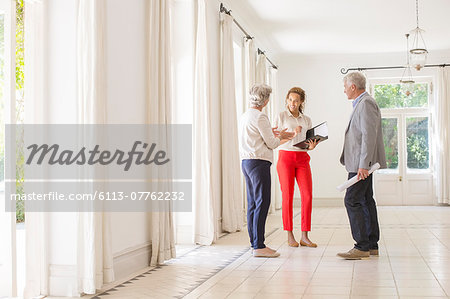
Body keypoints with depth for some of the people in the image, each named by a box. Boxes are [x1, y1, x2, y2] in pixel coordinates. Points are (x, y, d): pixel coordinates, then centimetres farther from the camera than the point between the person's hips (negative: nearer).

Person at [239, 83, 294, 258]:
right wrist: (280, 136, 9)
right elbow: (272, 143, -10)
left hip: (246, 161, 10)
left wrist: (270, 133, 22)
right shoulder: (260, 117, -12)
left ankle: (254, 243, 16)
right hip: (259, 162, -10)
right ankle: (259, 246, -7)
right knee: (262, 203, -8)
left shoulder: (244, 116, 16)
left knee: (253, 204, 11)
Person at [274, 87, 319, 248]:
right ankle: (290, 236, 6)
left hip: (302, 159, 4)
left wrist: (312, 146, -8)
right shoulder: (281, 116, 3)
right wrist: (291, 133, -15)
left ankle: (304, 236, 0)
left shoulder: (307, 120, 15)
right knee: (288, 196, -4)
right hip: (285, 157, -3)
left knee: (308, 196, -6)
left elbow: (309, 142, 16)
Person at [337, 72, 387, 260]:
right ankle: (372, 245, 16)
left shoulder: (366, 103, -14)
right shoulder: (362, 103, 19)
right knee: (365, 201, 11)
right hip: (361, 163, 11)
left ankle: (362, 247, -10)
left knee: (352, 201, -12)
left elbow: (369, 135, -22)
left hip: (362, 164, -11)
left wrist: (363, 165, -25)